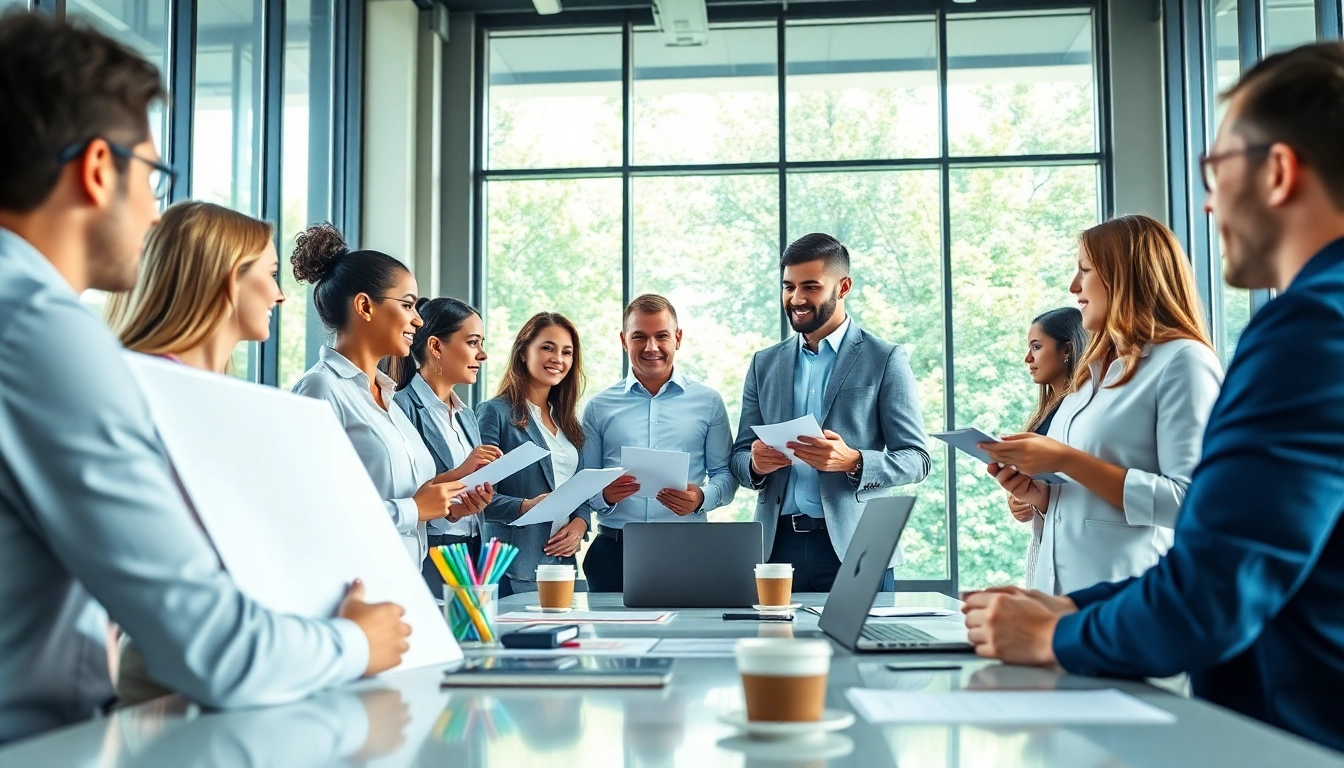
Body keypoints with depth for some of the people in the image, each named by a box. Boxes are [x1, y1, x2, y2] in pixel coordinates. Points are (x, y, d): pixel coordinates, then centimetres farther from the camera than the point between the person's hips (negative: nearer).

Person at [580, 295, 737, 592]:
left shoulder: (708, 402, 9)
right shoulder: (599, 406, 10)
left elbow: (725, 474, 8)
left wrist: (701, 498, -12)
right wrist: (604, 495, -13)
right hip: (614, 552, 1)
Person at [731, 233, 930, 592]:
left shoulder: (885, 360, 1)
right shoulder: (764, 364, 13)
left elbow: (916, 460, -3)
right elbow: (739, 458, 14)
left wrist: (853, 461, -21)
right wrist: (755, 464, -10)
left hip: (854, 548, -3)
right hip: (778, 545, 3)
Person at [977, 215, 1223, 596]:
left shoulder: (1183, 361, -7)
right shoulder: (1097, 370, 17)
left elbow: (1190, 501, -17)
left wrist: (1066, 460, -17)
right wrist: (1038, 495, 1)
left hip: (1129, 597, -7)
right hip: (1062, 591, 7)